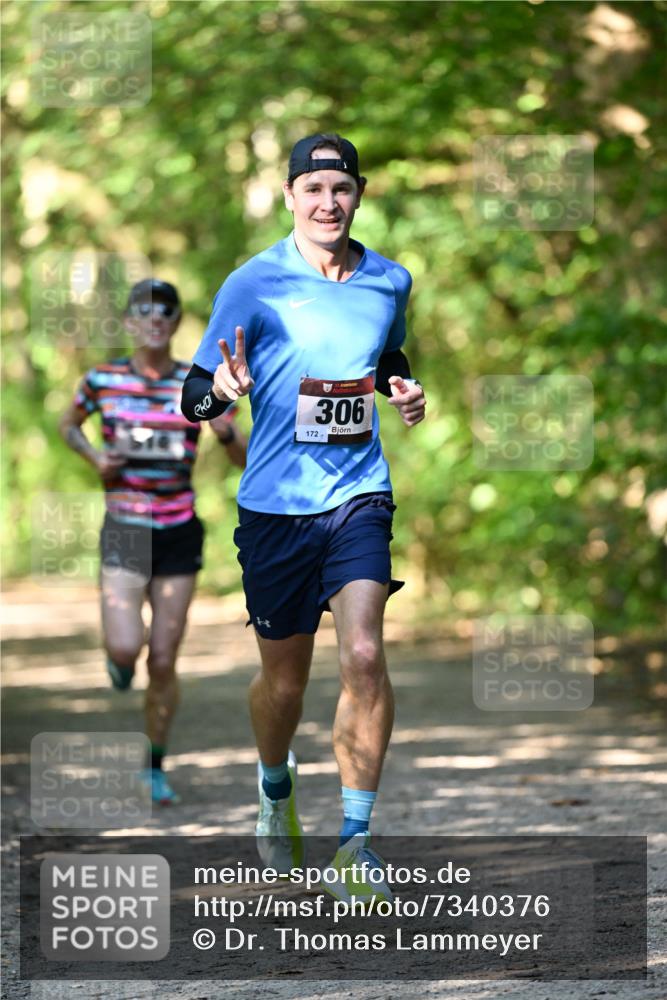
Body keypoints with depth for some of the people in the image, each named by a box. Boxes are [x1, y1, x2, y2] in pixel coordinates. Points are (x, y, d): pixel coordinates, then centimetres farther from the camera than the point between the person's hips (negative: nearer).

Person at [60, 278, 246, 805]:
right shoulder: (103, 379, -2)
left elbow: (247, 459, -2)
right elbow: (69, 424, 17)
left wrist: (226, 431, -25)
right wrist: (94, 456, -4)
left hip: (179, 531, 1)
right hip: (125, 531, -1)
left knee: (164, 662, 3)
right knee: (126, 648, -19)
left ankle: (155, 766, 22)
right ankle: (120, 656, 20)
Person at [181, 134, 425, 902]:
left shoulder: (390, 282, 5)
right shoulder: (253, 284, -5)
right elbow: (193, 395, -4)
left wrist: (403, 389, 4)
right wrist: (221, 388, -28)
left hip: (358, 497, 1)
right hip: (274, 505, -1)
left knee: (363, 655, -19)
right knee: (284, 679, 9)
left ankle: (355, 845, -12)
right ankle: (276, 793, 42)